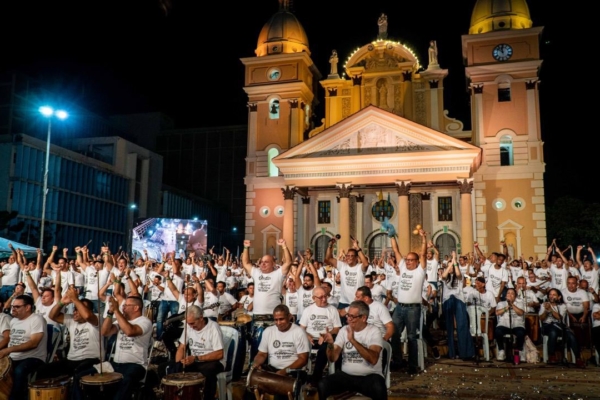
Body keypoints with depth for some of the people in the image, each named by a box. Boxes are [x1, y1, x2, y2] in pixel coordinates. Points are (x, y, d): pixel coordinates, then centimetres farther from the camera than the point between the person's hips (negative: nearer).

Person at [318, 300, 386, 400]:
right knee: (322, 385, -23)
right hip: (346, 375, 3)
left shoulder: (374, 332, -4)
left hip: (370, 376, -3)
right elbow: (333, 358, 1)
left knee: (379, 389, -36)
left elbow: (373, 359, -21)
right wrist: (330, 344, -20)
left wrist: (353, 340, -29)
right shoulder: (344, 330, 7)